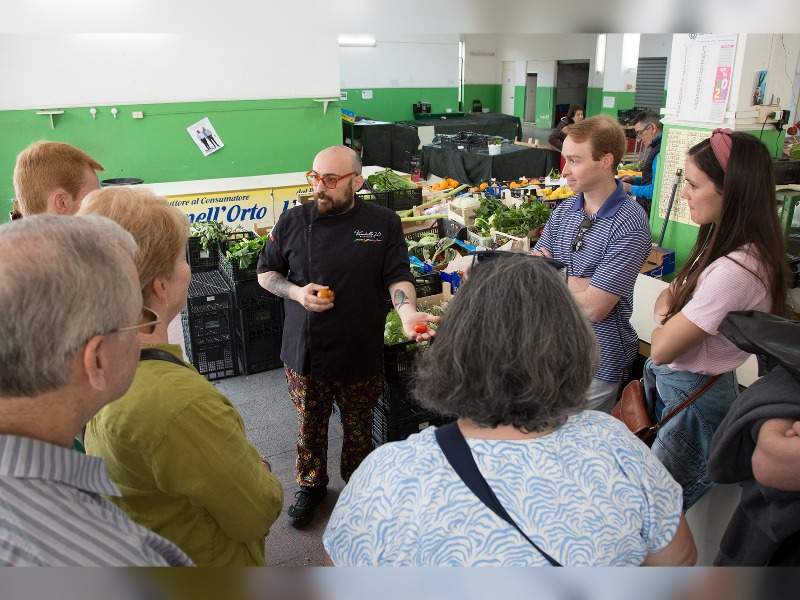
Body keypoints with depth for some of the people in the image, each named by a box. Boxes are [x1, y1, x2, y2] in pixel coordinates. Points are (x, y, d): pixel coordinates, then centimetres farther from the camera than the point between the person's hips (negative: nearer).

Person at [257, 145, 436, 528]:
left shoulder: (383, 223, -7)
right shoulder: (293, 222, -4)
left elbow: (398, 277, -9)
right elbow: (265, 274, 5)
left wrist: (408, 312, -30)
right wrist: (297, 292, -14)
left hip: (361, 354, -1)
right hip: (305, 352, 1)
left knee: (358, 429, 17)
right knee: (310, 426, 18)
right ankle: (311, 485, 44)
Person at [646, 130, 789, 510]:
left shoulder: (734, 272, -30)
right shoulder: (736, 248, 0)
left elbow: (662, 348, -23)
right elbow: (669, 296, 12)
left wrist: (663, 321, -3)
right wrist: (670, 317, -9)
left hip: (690, 398, -8)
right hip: (680, 385, 8)